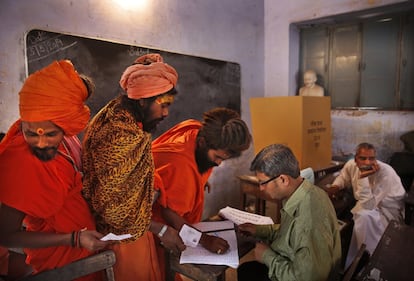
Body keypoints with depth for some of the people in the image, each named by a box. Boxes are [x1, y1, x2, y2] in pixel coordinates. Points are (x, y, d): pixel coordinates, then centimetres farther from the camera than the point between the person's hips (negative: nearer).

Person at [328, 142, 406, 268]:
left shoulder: (386, 173, -30)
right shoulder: (351, 165, -11)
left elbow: (368, 205, -33)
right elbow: (343, 177, 15)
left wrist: (363, 177, -39)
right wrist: (335, 186, -7)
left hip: (387, 210, -6)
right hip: (368, 204, 7)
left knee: (364, 216, -35)